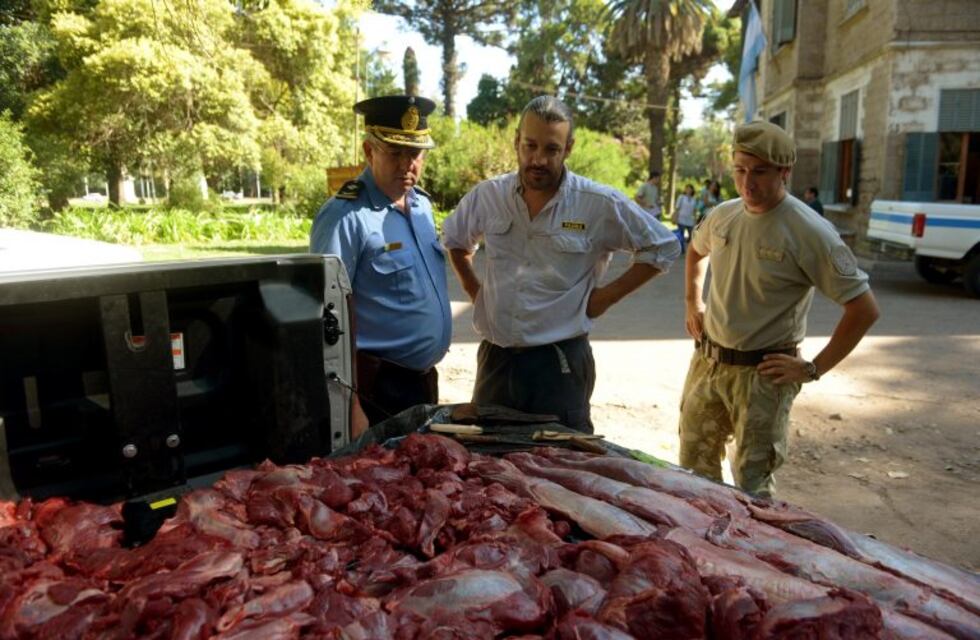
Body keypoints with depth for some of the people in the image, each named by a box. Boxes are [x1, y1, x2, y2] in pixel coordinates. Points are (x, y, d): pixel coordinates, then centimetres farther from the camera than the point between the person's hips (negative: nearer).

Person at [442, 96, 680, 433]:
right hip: (495, 359, 4)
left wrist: (608, 295, -6)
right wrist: (472, 288, 9)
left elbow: (662, 247, 1)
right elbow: (453, 238, 21)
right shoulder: (486, 196, 1)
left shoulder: (601, 205, -9)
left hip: (560, 363, -3)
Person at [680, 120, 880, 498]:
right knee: (694, 471, 18)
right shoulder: (724, 215, 1)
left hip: (762, 374, -6)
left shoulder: (810, 233, -17)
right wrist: (692, 303, 16)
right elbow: (696, 250, 25)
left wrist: (814, 369, -14)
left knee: (751, 485, 3)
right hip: (707, 363, 6)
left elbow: (865, 309, -15)